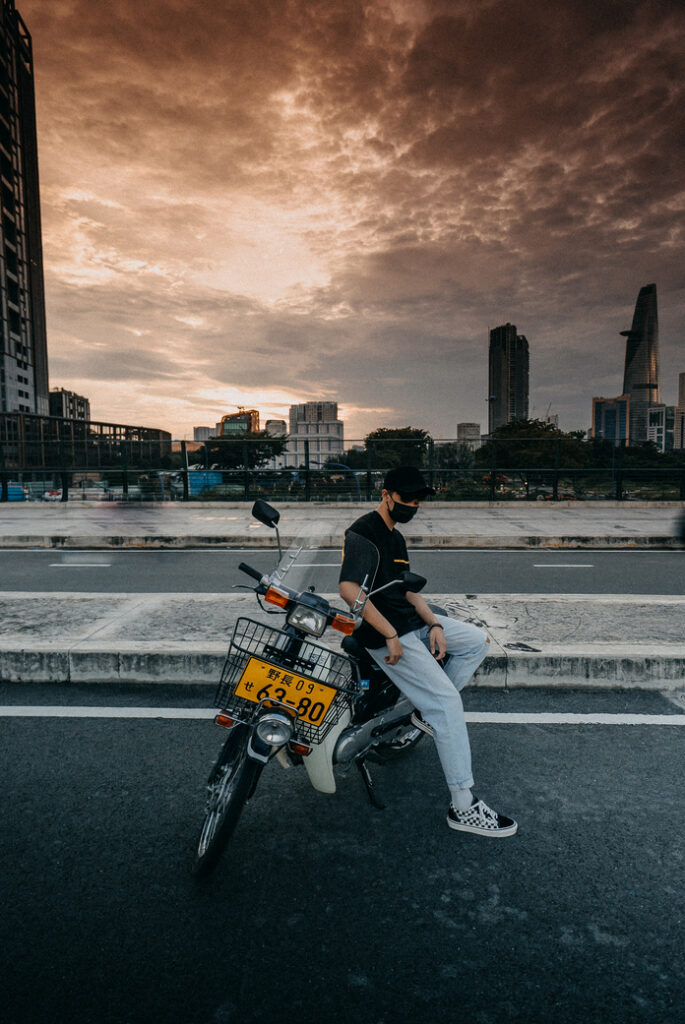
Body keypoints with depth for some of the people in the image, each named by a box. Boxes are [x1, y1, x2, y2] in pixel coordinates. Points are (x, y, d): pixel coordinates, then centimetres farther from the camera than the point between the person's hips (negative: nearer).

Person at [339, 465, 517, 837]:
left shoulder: (395, 537, 17)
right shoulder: (363, 531, -14)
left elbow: (407, 589, 15)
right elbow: (349, 588, -26)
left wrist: (434, 624, -1)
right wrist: (391, 635, -24)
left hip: (412, 622, 10)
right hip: (384, 633, -10)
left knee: (478, 640, 10)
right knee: (448, 701, -14)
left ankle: (427, 710, 10)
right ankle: (464, 807, -6)